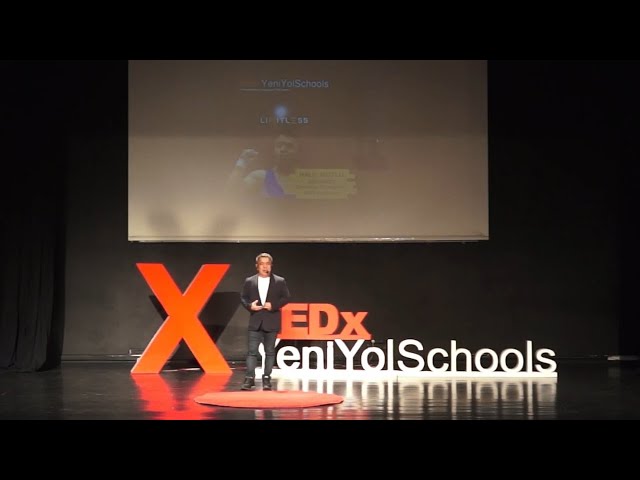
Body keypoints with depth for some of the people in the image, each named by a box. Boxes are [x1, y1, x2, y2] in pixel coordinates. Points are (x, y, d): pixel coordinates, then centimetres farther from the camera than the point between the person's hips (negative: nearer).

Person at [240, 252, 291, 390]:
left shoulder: (280, 281, 1)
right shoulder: (249, 281, 5)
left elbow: (286, 297, 1)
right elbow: (243, 297, 8)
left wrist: (274, 305, -13)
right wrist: (249, 306, -12)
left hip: (271, 322, 0)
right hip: (255, 321, 0)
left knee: (270, 351, 5)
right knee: (252, 351, -4)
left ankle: (266, 378, 11)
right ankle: (249, 378, -5)